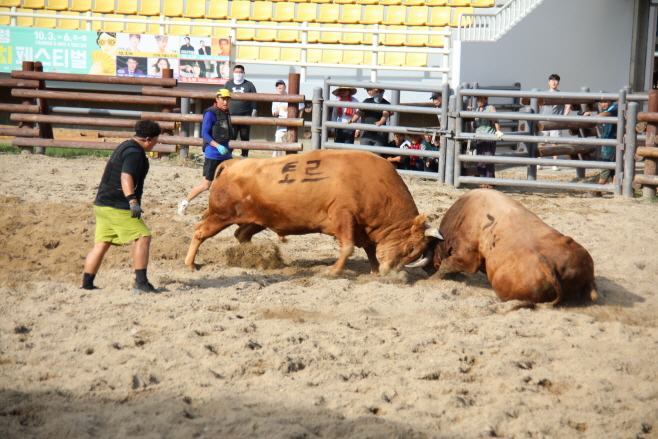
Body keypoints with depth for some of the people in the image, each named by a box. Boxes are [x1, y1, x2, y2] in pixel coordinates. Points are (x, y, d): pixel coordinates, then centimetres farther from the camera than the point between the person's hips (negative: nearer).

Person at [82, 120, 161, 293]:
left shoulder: (125, 147, 19)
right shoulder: (134, 153, -14)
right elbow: (126, 177, -29)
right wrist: (132, 201, -41)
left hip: (102, 205, 10)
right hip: (118, 207, -10)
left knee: (101, 245, 10)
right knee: (143, 238, -7)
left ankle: (86, 284, 9)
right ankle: (141, 282, -11)